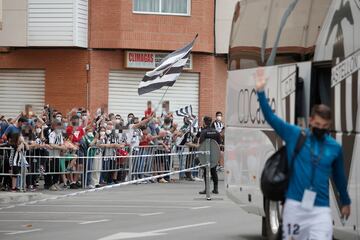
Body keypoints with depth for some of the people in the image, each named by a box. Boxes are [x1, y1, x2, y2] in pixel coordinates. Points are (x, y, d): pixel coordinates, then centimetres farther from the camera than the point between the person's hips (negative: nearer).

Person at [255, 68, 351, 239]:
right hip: (295, 204, 0)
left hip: (320, 209, 0)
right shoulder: (295, 135, 0)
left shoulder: (335, 147, 4)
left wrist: (345, 202, 27)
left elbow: (339, 176, 17)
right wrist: (261, 92, -15)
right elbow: (270, 117, -4)